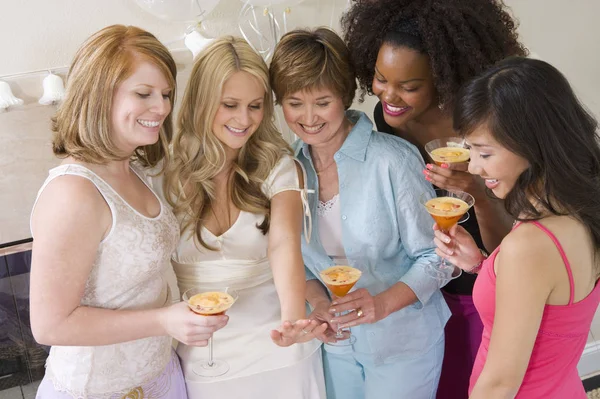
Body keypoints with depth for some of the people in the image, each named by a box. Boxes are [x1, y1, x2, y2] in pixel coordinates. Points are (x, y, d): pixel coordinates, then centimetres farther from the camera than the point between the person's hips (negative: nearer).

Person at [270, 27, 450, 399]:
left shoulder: (393, 160, -22)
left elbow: (434, 256, -14)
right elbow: (301, 257, 4)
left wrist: (382, 303, -29)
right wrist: (318, 301, -14)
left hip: (403, 341, -4)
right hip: (336, 343, 4)